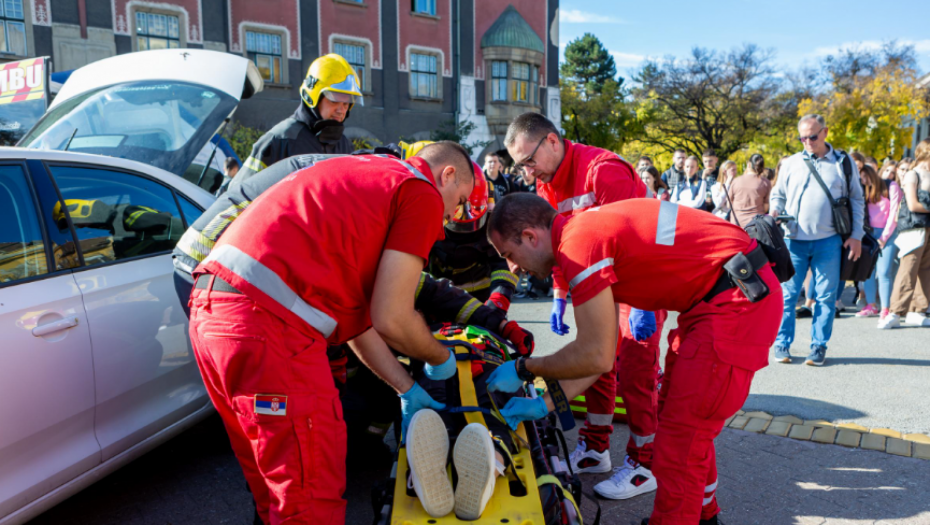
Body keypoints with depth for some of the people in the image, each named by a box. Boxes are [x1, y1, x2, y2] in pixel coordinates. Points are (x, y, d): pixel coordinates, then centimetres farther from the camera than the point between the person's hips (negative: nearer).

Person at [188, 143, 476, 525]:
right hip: (267, 324, -10)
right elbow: (391, 319, -5)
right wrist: (441, 359, 16)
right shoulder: (423, 193, 1)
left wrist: (407, 390, 30)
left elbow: (354, 314, 26)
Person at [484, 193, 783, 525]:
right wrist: (544, 404, 10)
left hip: (738, 301, -11)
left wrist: (523, 370, -5)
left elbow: (597, 357, -19)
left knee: (680, 439, -3)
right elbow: (600, 351, 12)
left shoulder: (579, 240, -20)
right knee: (682, 420, 23)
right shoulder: (591, 228, 11)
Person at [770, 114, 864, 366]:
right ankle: (782, 344, 10)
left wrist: (856, 235, 2)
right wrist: (775, 211, -6)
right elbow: (778, 195, 17)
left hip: (828, 241, 0)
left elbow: (857, 200, 11)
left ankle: (819, 347, 13)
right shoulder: (790, 163, 10)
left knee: (825, 296, 3)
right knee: (787, 293, 1)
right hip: (794, 240, 1)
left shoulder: (844, 163, 8)